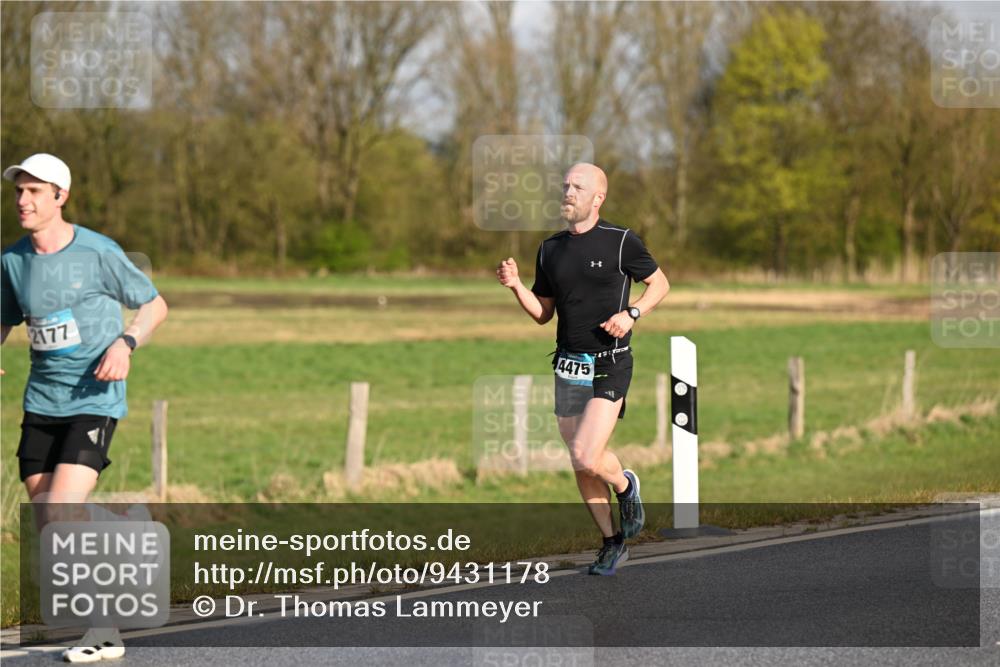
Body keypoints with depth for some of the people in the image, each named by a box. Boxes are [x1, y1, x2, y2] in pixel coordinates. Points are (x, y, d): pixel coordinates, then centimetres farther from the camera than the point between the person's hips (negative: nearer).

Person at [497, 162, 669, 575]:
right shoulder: (551, 249, 8)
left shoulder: (621, 242, -6)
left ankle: (625, 486, 14)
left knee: (588, 458, -18)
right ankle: (612, 542, 23)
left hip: (610, 366, -5)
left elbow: (659, 284, 7)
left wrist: (631, 313, -11)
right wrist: (516, 286, -3)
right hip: (568, 367, 5)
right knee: (580, 465, 8)